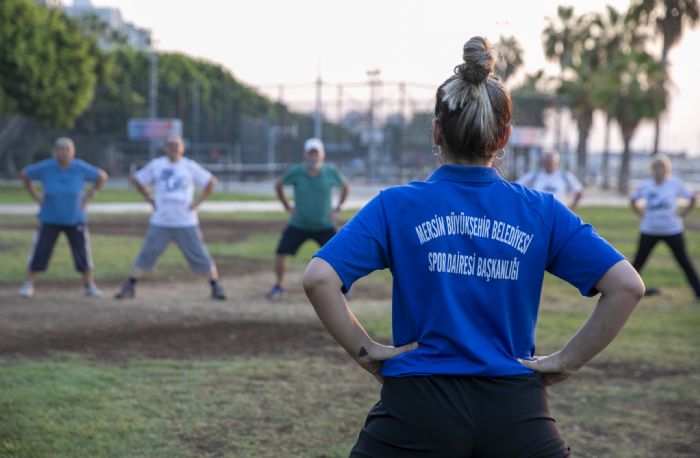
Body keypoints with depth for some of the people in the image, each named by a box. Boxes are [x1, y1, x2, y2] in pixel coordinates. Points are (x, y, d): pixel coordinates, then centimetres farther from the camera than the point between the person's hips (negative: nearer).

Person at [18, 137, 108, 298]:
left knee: (83, 253, 0)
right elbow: (24, 175, 2)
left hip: (75, 220, 0)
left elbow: (102, 176, 2)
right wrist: (36, 197, -2)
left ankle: (90, 286, 14)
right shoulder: (45, 168, -15)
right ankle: (29, 285, 11)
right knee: (39, 253, -3)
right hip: (50, 220, 0)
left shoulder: (80, 168, -14)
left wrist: (88, 197, -2)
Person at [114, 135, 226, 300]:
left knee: (200, 255, 0)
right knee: (147, 254, 1)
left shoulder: (190, 167, -1)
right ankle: (130, 288, 10)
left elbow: (211, 182, 6)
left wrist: (197, 202, -2)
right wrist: (150, 200, 6)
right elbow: (137, 179, 14)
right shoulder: (156, 165, 2)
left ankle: (216, 287, 8)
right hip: (160, 222, 1)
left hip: (186, 223, -1)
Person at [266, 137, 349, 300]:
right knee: (281, 253, -9)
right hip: (298, 225, 0)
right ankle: (279, 286, 12)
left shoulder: (331, 172, -10)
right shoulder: (295, 172, -12)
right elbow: (278, 186, 6)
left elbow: (345, 186, 9)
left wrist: (337, 207, 1)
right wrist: (288, 207, 1)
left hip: (324, 226, 0)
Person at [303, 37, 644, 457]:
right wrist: (567, 361, 2)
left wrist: (365, 351, -2)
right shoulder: (541, 212, 4)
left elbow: (318, 278, -12)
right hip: (515, 412, 1)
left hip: (418, 408, -1)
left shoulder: (397, 206, -1)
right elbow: (628, 285, -1)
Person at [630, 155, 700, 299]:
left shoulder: (675, 183, -8)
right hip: (649, 230, 2)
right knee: (639, 261, 5)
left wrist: (683, 214, -5)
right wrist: (641, 214, 2)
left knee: (684, 261, -2)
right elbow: (633, 199, 14)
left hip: (672, 229, -2)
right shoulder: (645, 185, -2)